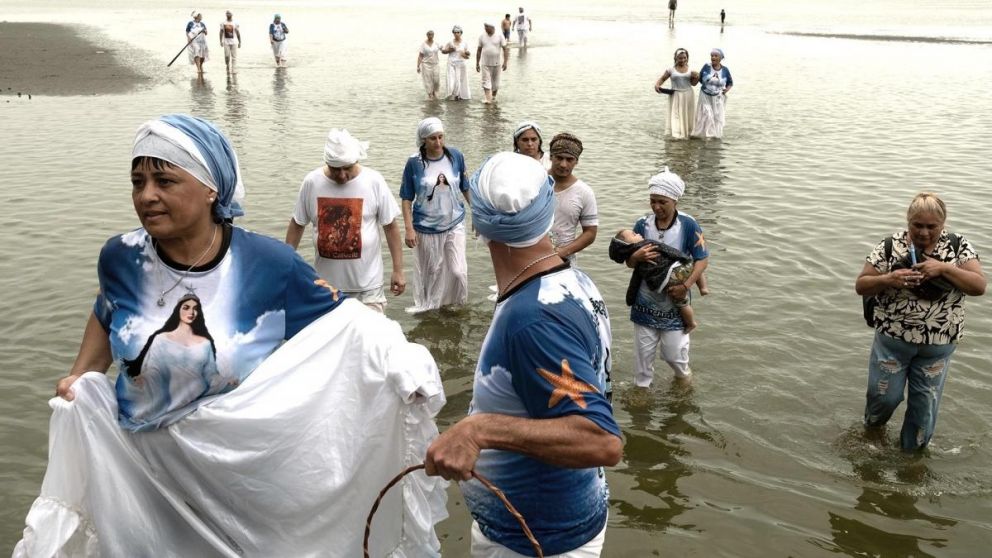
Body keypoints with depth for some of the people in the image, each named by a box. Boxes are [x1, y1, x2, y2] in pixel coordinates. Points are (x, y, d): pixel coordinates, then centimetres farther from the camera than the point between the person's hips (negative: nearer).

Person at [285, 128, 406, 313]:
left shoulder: (374, 182, -9)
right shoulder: (311, 182, -5)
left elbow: (390, 227, -3)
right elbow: (297, 225, 6)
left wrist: (398, 270, -3)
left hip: (367, 284, -2)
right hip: (325, 283, 2)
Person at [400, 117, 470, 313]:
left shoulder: (456, 156, -6)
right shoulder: (414, 163, -11)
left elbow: (465, 188, 6)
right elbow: (407, 199, -6)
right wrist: (409, 229, -11)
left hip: (454, 224, 1)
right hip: (426, 228, -1)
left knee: (458, 270, 1)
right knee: (431, 270, 12)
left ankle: (457, 304, 27)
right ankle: (428, 304, 35)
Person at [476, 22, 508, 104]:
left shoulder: (499, 36, -4)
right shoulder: (482, 36, 2)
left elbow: (505, 49, -5)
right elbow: (479, 50, 8)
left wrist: (505, 62, -12)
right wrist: (477, 63, 7)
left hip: (496, 64, -1)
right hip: (485, 64, 1)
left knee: (495, 81, 9)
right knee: (486, 81, -10)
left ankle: (494, 96, 29)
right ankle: (488, 99, -14)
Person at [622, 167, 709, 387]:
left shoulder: (688, 225, -13)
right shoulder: (642, 224, -6)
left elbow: (702, 259, -9)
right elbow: (629, 262, 0)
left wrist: (686, 286, -20)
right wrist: (637, 257, -24)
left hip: (674, 302, -2)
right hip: (645, 301, 2)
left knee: (673, 352, 7)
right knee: (643, 351, 11)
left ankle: (684, 376, 40)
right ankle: (641, 386, 33)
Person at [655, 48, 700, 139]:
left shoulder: (690, 70, 3)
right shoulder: (671, 70, -5)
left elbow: (693, 83, 9)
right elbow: (662, 78, 3)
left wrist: (697, 77, -11)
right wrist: (657, 85, -16)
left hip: (688, 95, 3)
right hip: (676, 96, -3)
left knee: (687, 115, 8)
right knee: (675, 114, -7)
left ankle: (686, 133, 20)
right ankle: (676, 134, -7)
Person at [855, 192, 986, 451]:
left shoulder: (958, 246, -6)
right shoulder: (890, 246, -9)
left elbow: (980, 286, -13)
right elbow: (861, 286, -8)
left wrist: (944, 268, -26)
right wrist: (888, 279, -27)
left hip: (938, 344, 1)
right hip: (893, 339, -1)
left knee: (925, 402, 13)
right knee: (884, 395, 10)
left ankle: (912, 450, 37)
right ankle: (872, 427, 43)